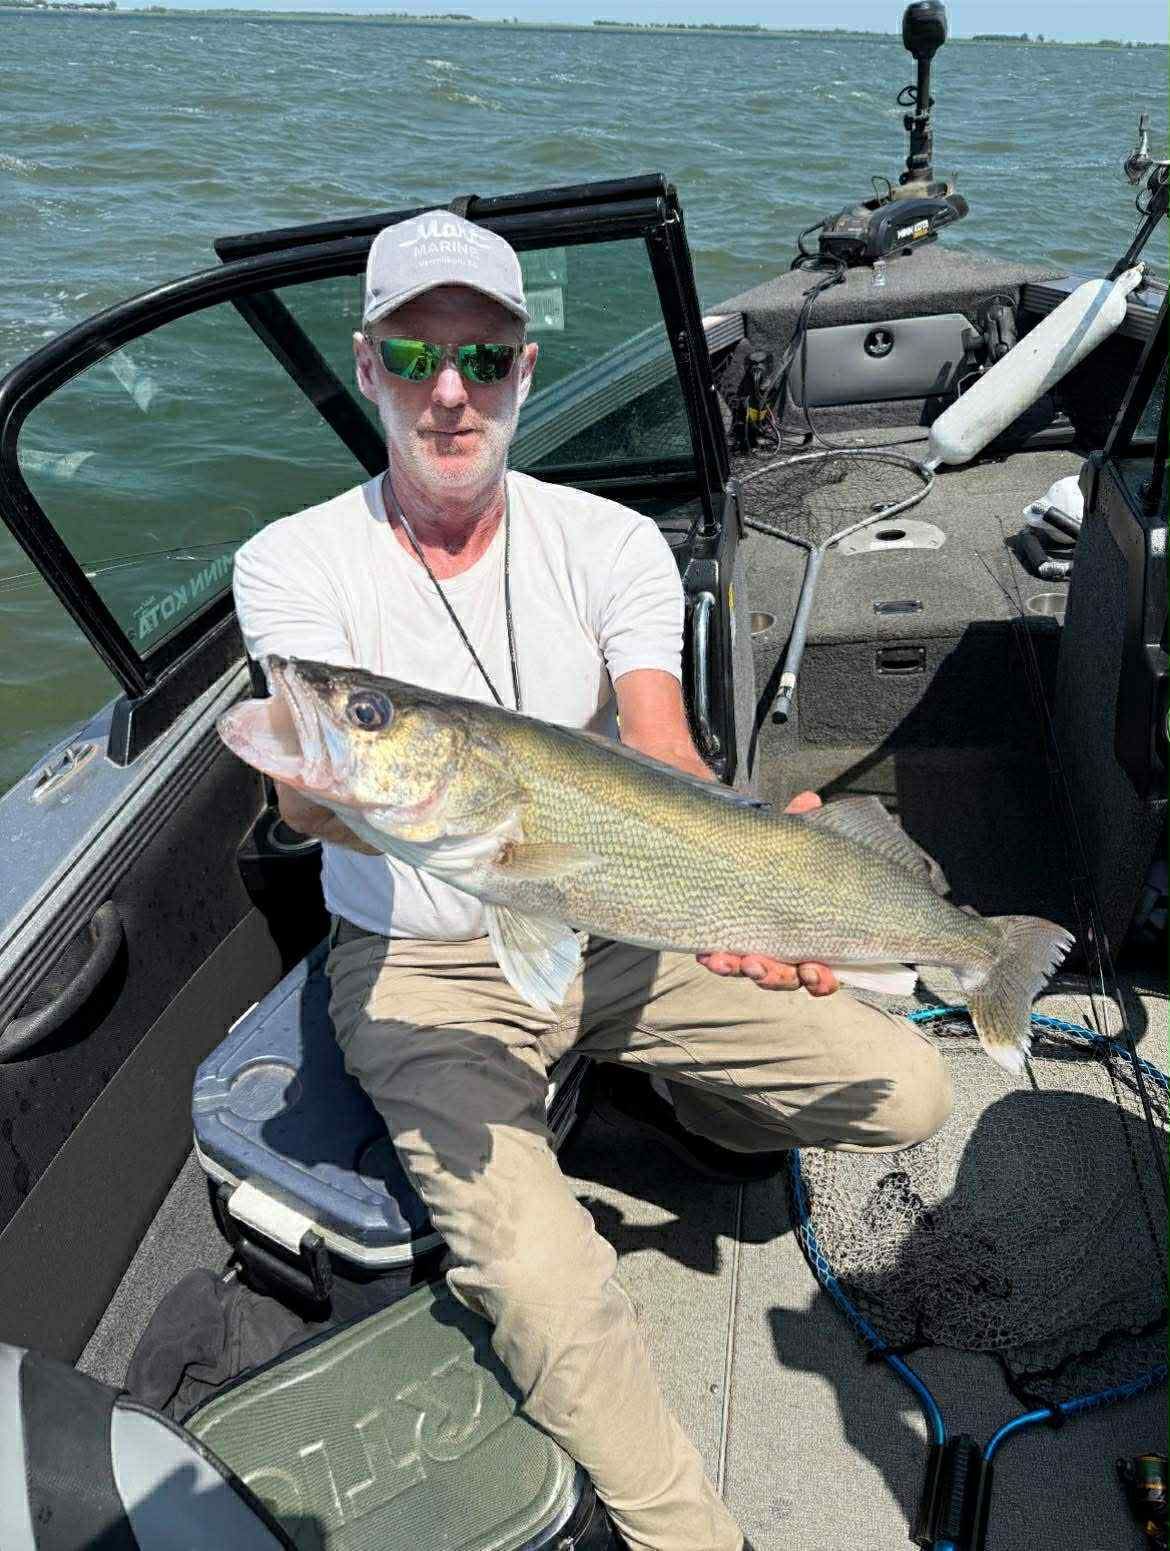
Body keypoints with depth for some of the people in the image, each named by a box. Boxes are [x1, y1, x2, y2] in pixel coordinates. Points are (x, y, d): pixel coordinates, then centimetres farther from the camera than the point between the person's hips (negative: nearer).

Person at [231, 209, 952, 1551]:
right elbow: (309, 795, -23)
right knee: (542, 1284, -25)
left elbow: (665, 756, -17)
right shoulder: (294, 563, -9)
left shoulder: (611, 544, -4)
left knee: (906, 1094, -6)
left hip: (615, 934, 3)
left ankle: (663, 1095, 22)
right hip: (421, 969, -2)